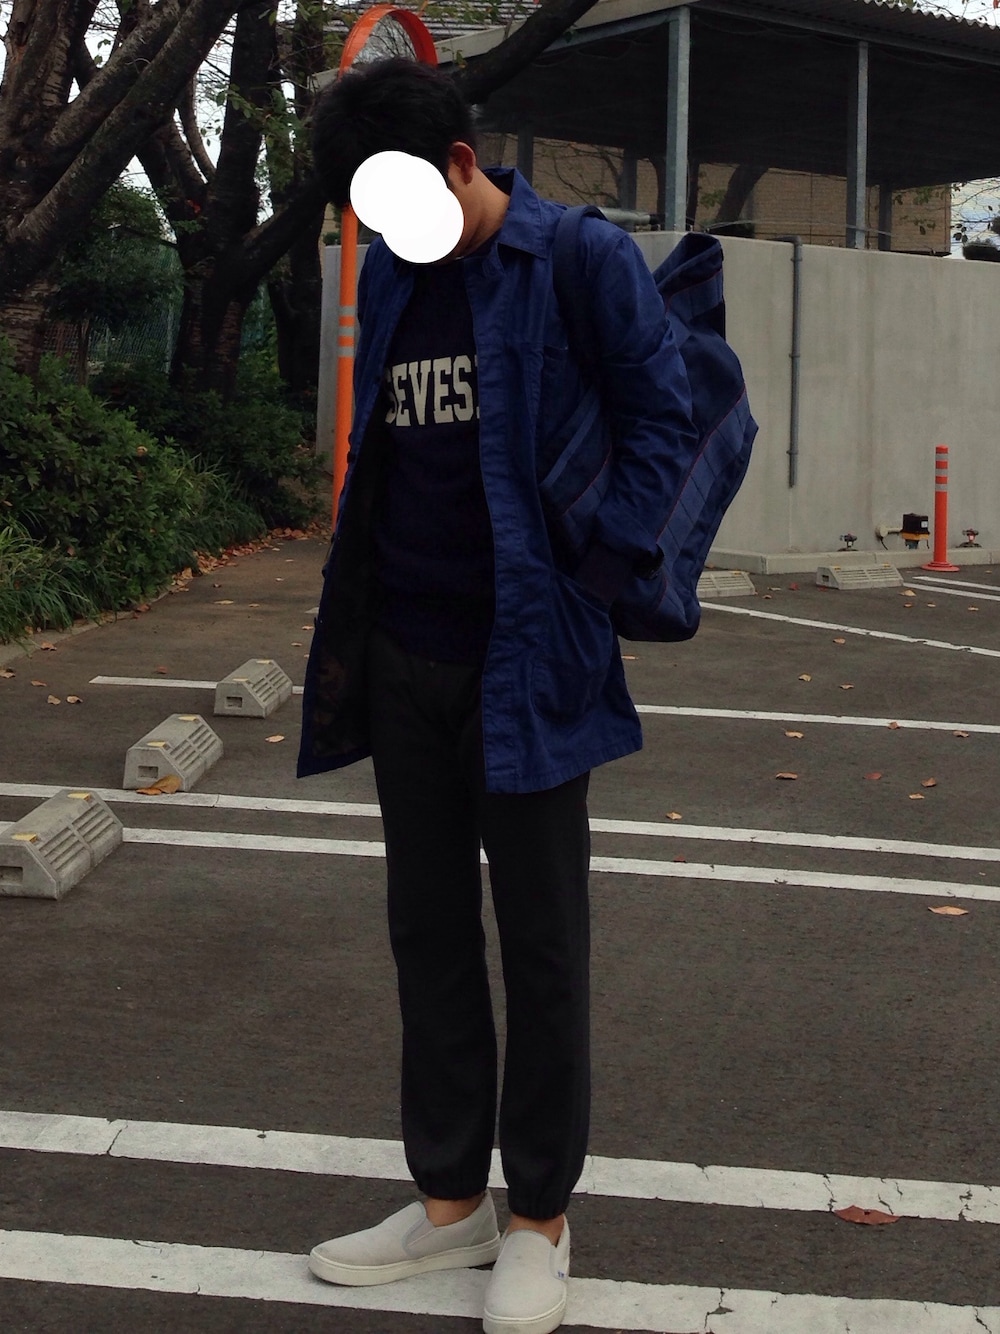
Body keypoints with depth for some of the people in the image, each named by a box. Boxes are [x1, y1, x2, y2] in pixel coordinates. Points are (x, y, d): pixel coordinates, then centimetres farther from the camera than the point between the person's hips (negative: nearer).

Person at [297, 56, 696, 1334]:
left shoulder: (585, 261, -8)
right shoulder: (387, 275, 9)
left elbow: (662, 421, -6)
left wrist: (592, 586, -12)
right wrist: (353, 618, 11)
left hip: (526, 662, -6)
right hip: (404, 661, 6)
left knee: (541, 944, 4)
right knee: (428, 932, 12)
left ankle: (540, 1217, 18)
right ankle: (450, 1198, 26)